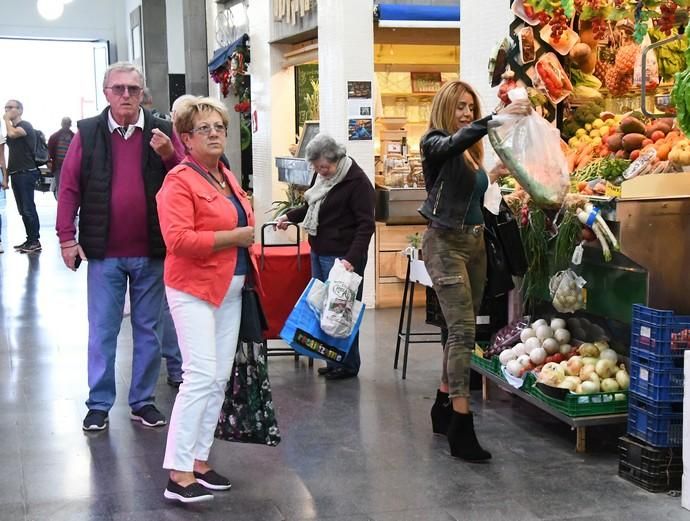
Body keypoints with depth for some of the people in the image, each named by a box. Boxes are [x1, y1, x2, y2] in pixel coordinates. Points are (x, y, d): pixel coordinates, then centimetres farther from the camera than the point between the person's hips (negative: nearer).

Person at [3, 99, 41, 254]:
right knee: (23, 210, 9)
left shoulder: (25, 125, -6)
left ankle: (35, 242, -7)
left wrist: (7, 119, -10)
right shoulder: (11, 128, 19)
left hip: (26, 173, -8)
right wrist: (7, 174, 17)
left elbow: (12, 133, -28)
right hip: (15, 174, 8)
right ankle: (30, 240, 14)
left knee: (28, 209, -9)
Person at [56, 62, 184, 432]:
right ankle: (99, 404, 17)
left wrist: (169, 155, -19)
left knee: (148, 330, 11)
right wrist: (66, 238, -4)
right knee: (102, 331, 6)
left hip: (151, 252, 1)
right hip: (104, 252, -1)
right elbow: (69, 187, 0)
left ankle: (143, 401, 23)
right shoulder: (87, 133, 0)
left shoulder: (161, 133, 2)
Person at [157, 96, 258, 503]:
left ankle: (199, 461, 21)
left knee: (220, 378, 10)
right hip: (195, 289, -8)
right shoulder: (180, 181, -12)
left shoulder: (227, 177, 14)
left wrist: (250, 234, 13)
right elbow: (179, 239, -23)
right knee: (201, 376, -13)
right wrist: (235, 236, -19)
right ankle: (178, 476, -8)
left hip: (231, 289, 9)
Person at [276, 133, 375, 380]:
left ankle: (348, 364, 9)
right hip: (319, 253, 8)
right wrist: (289, 216, 21)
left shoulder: (357, 181, -14)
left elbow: (366, 225, -18)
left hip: (342, 257, -8)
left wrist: (352, 258, -26)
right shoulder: (322, 176, 11)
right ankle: (333, 361, 18)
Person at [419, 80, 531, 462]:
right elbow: (458, 140, -30)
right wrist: (499, 117, -40)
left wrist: (492, 175, 10)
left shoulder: (472, 152, 15)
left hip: (475, 242, 8)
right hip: (446, 242, -8)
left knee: (461, 329, 11)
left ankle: (444, 407, 24)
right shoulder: (435, 143, -6)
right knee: (463, 329, -15)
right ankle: (460, 427, -14)